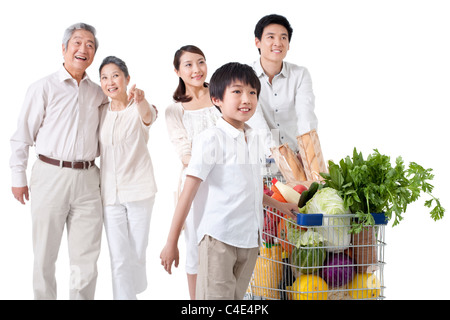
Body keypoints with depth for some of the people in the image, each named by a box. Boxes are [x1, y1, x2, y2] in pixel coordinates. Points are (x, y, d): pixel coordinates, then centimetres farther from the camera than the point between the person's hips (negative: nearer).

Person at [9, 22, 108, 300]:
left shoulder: (99, 93, 12)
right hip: (50, 175, -3)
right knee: (45, 255, 4)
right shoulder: (44, 87, 1)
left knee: (86, 258, 4)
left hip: (87, 180, 3)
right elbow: (23, 136, 3)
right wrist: (19, 178, 1)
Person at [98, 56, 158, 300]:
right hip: (110, 193, 3)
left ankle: (136, 292, 32)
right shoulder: (101, 113, 7)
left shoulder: (138, 109, -6)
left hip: (139, 190, -2)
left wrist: (141, 101, -54)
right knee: (119, 259, -3)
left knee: (137, 255, 7)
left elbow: (148, 117, -31)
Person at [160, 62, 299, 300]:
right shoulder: (210, 139, -11)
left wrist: (277, 205, 35)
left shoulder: (252, 139, 12)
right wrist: (172, 242, -14)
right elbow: (188, 193, -13)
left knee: (237, 296, 12)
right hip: (219, 237, -7)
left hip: (250, 238, 7)